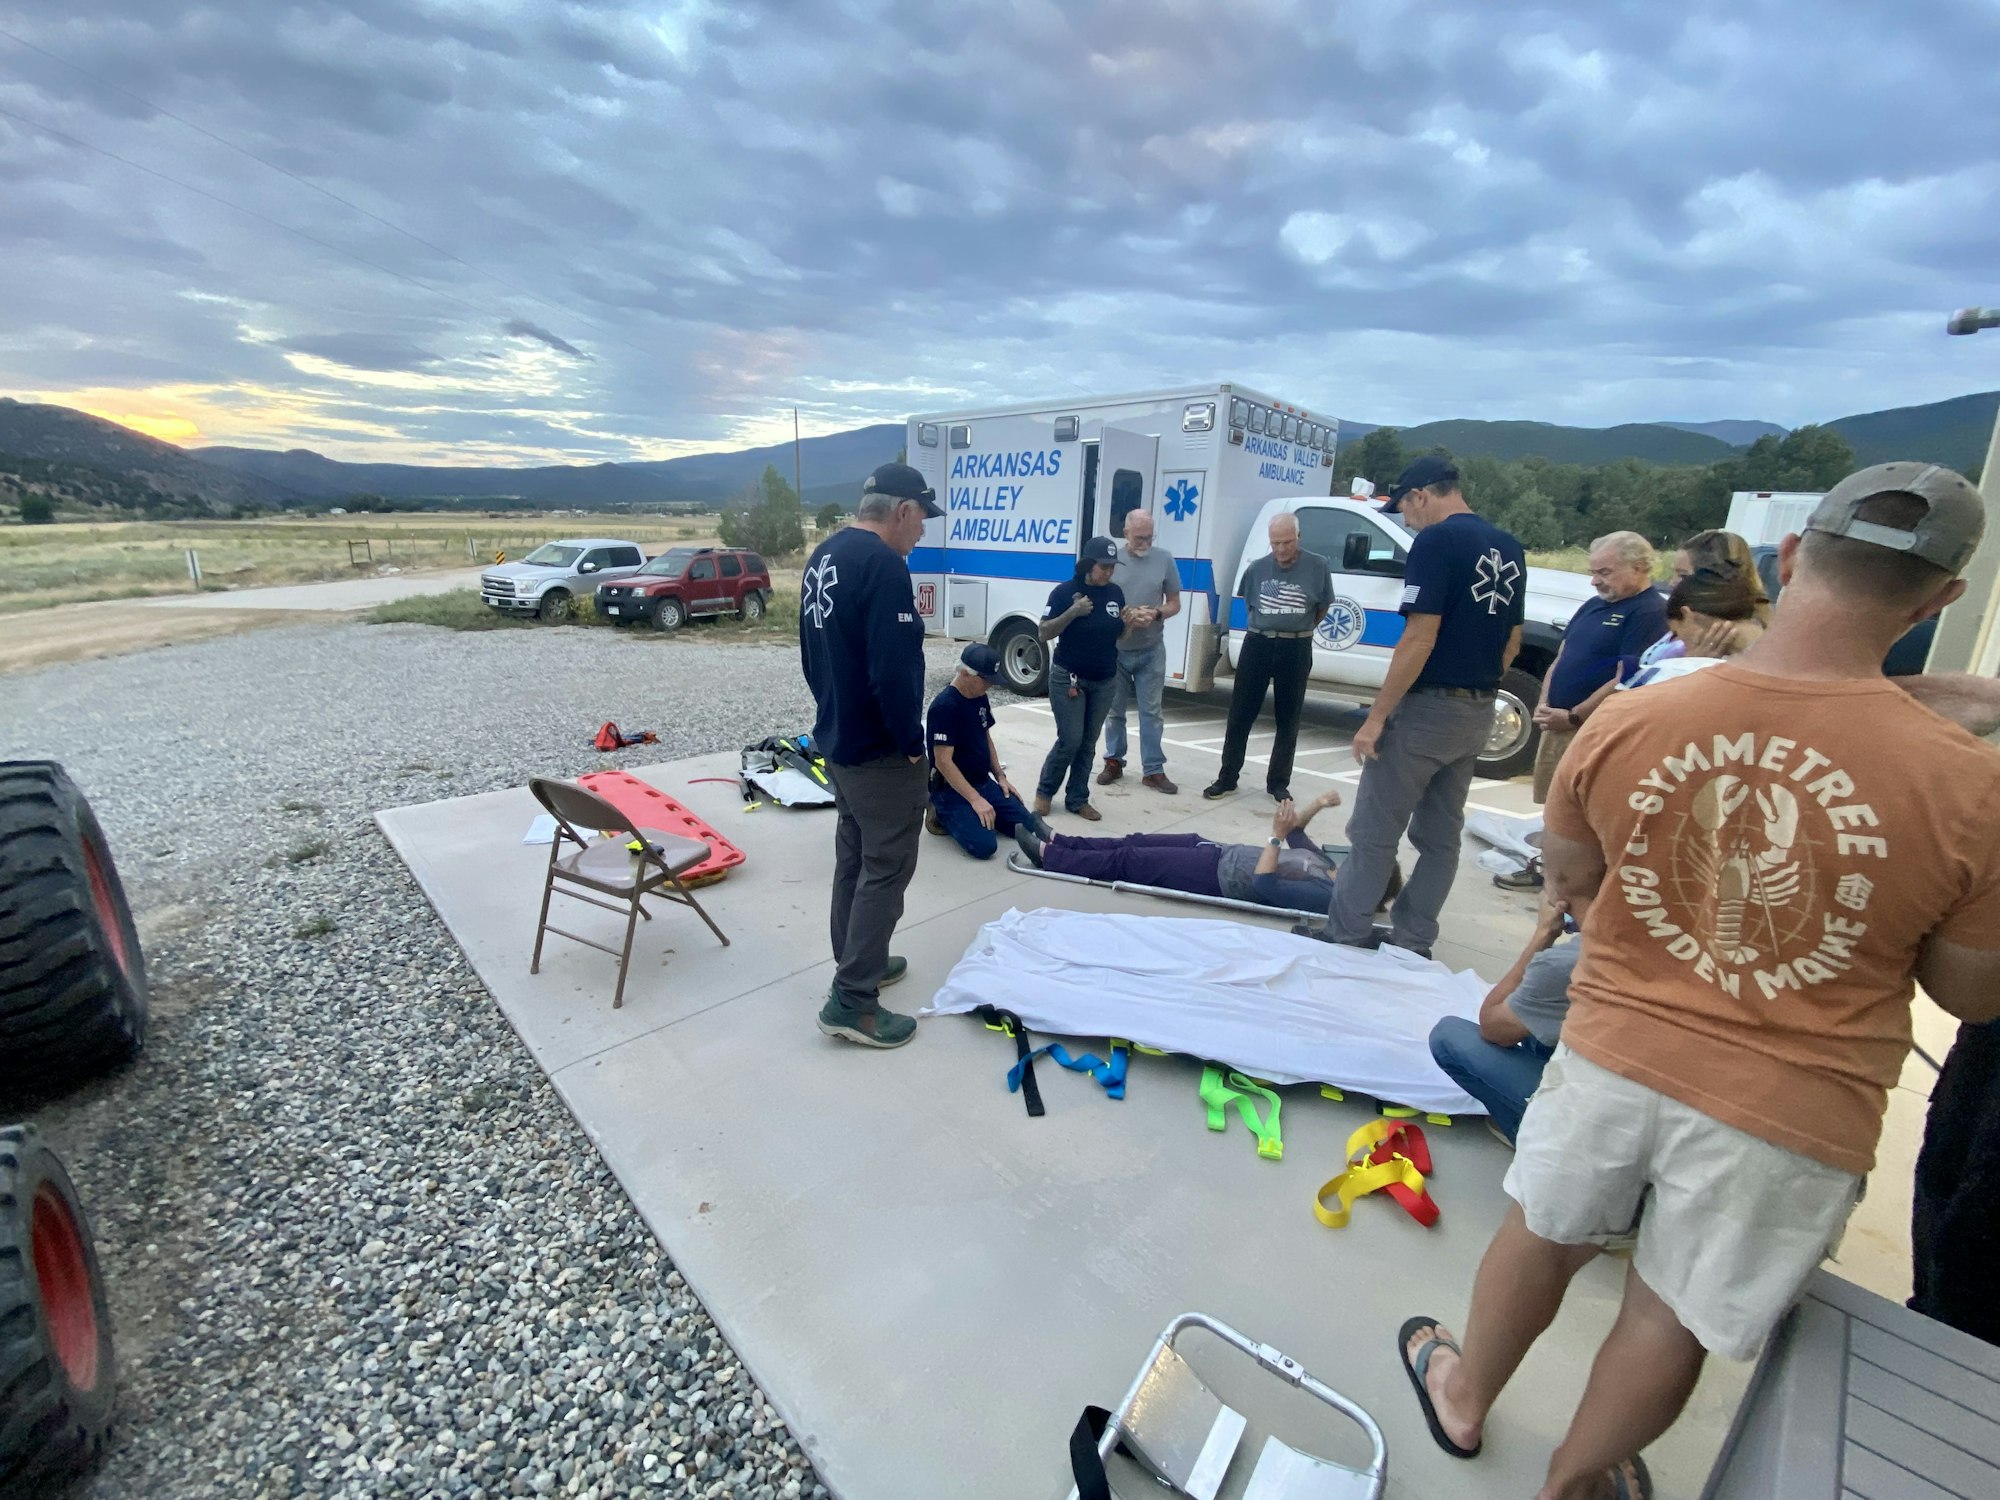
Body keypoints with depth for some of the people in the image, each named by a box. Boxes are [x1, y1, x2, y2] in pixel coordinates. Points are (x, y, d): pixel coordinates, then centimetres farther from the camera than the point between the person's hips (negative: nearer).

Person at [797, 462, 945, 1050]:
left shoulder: (824, 556, 10)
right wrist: (912, 742, -15)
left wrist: (835, 713, 19)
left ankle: (859, 961, 34)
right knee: (886, 868, -1)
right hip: (880, 751, -10)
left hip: (837, 740, 10)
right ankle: (851, 1000, 5)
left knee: (853, 857, 19)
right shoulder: (882, 564, -21)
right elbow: (894, 670, -27)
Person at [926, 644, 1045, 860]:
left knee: (1028, 825, -1)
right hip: (951, 789, -8)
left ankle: (972, 813, 14)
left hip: (983, 782, 8)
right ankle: (943, 814, 2)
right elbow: (943, 761, -24)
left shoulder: (980, 698, 6)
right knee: (984, 846, -24)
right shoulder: (944, 706, -21)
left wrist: (1000, 776, 9)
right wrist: (975, 799, -26)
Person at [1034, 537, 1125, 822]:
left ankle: (1077, 799, 18)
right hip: (1068, 679, -4)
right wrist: (1073, 612, -24)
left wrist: (1127, 622, -8)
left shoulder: (1115, 593, 4)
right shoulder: (1064, 592, -10)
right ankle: (1044, 792, 16)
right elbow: (1044, 633, -11)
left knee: (1088, 744, 8)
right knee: (1070, 741, -6)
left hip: (1105, 681, 5)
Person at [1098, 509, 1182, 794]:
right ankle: (1114, 762, 26)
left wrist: (1156, 614, -17)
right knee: (1114, 710, 11)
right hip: (1115, 649, 0)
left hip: (1151, 651, 0)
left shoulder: (1164, 559, 0)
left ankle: (1153, 770, 11)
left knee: (1151, 711, 4)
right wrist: (1123, 616, -19)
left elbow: (1174, 604, 4)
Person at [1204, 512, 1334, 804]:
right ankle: (1226, 778, 13)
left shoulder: (1318, 567, -5)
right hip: (1257, 645, 1)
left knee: (1288, 720, 8)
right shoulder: (1257, 568, 1)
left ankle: (1278, 783, 20)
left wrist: (1297, 631, 11)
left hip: (1296, 650, -1)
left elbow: (1322, 608, 7)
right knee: (1240, 714, 2)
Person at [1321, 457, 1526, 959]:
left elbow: (1420, 639, -20)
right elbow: (1511, 640, 16)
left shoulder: (1437, 541, -14)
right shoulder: (1509, 549, 12)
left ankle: (1346, 937, 9)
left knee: (1374, 831, 1)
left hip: (1427, 708, -8)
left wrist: (1376, 717, -17)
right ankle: (1412, 942, 21)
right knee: (1440, 834, 12)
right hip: (1477, 713, 9)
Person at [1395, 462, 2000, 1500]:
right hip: (1792, 1112, -1)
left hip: (1613, 1051, 2)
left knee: (1542, 1234, 26)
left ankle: (1463, 1398, 52)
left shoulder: (1623, 722, -15)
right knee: (1674, 1317, 21)